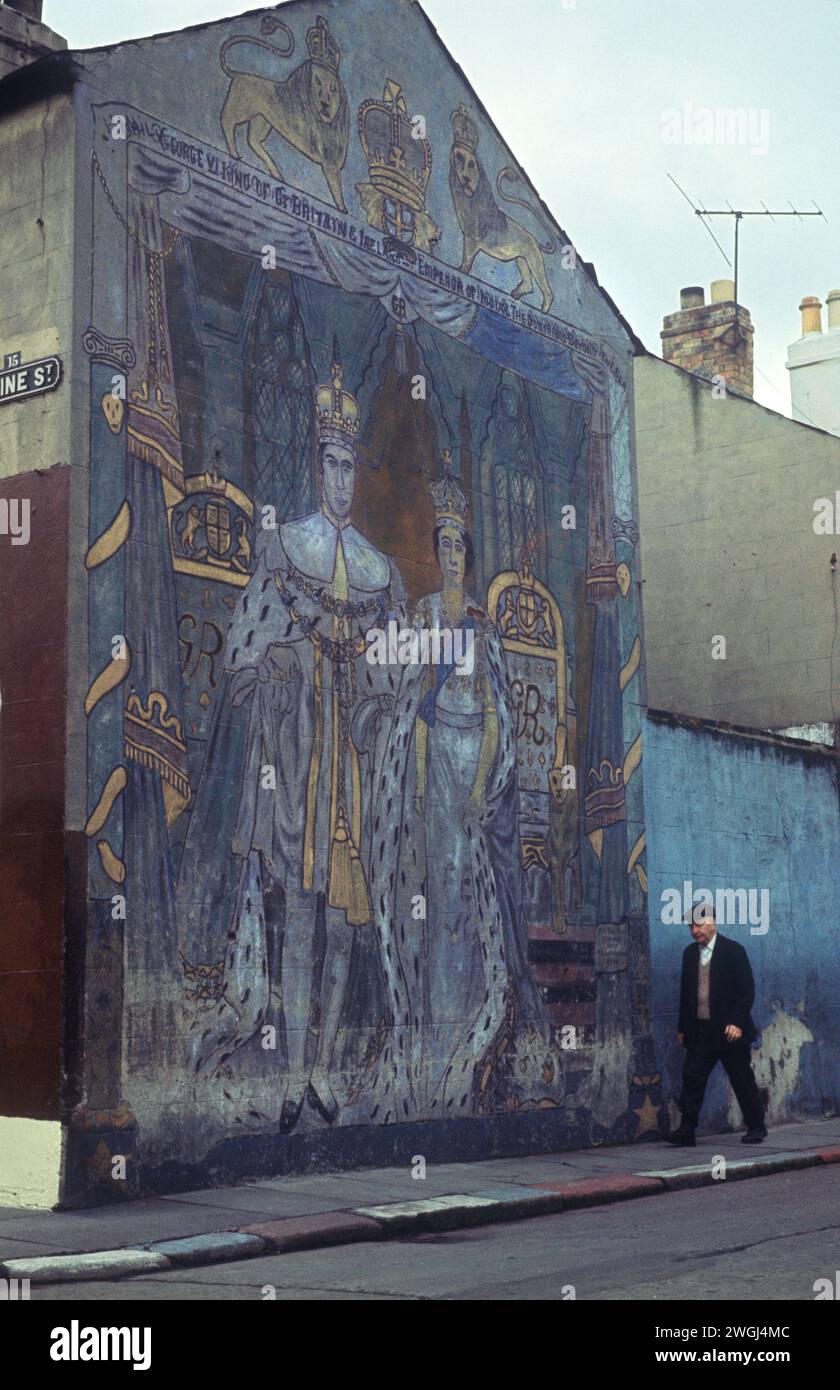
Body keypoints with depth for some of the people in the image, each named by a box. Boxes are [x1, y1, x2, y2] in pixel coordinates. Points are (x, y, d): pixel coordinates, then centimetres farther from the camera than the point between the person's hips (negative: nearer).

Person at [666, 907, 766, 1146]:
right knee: (692, 1079, -4)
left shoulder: (733, 950, -5)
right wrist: (682, 1028, 12)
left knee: (743, 1081, 4)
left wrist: (736, 1023, -17)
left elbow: (747, 990, -8)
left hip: (730, 1030, -4)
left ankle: (756, 1128, 17)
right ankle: (686, 1130, -3)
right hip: (699, 1032, 5)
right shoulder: (689, 953, 11)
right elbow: (685, 992, 15)